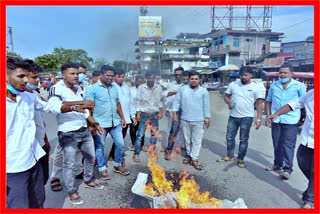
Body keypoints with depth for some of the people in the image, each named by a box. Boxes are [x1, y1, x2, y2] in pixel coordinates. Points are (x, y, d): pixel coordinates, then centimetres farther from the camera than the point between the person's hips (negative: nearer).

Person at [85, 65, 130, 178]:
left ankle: (117, 165, 30)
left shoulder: (114, 87, 10)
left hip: (115, 122, 5)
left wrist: (122, 118, 14)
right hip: (100, 124, -5)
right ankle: (102, 169, 26)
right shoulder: (92, 89, -8)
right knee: (100, 147, 9)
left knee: (120, 144, 10)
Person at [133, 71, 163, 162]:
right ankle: (136, 154, 5)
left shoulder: (159, 88, 2)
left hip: (154, 114, 3)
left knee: (154, 134, 9)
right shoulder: (141, 87, -4)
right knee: (140, 135, -2)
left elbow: (160, 101, 6)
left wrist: (160, 112, -1)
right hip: (144, 114, -2)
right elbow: (138, 101, -2)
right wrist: (138, 114, -6)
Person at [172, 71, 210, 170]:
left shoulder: (204, 91, -1)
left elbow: (206, 106, 0)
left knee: (197, 141, 1)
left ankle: (194, 159, 9)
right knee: (187, 139, 14)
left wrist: (207, 118, -2)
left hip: (198, 120, -1)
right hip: (185, 119, 2)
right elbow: (177, 101, 4)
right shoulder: (182, 89, 2)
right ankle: (189, 155, 31)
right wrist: (175, 113, -1)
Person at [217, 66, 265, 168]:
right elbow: (226, 96, 10)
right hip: (233, 116, 3)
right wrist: (229, 103, -13)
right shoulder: (233, 84, 2)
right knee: (229, 137, 12)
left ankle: (240, 159, 23)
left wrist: (259, 119, -12)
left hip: (246, 117, -3)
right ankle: (229, 156, 30)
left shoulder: (257, 87, -6)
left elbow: (259, 104, -6)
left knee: (243, 140, 7)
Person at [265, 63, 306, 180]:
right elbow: (268, 101, 12)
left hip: (290, 121, -4)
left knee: (288, 145, -1)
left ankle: (287, 169, 10)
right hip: (276, 120, 4)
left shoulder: (299, 86, -1)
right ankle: (277, 164, 30)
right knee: (277, 144, 14)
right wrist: (268, 116, 6)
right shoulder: (274, 85, 8)